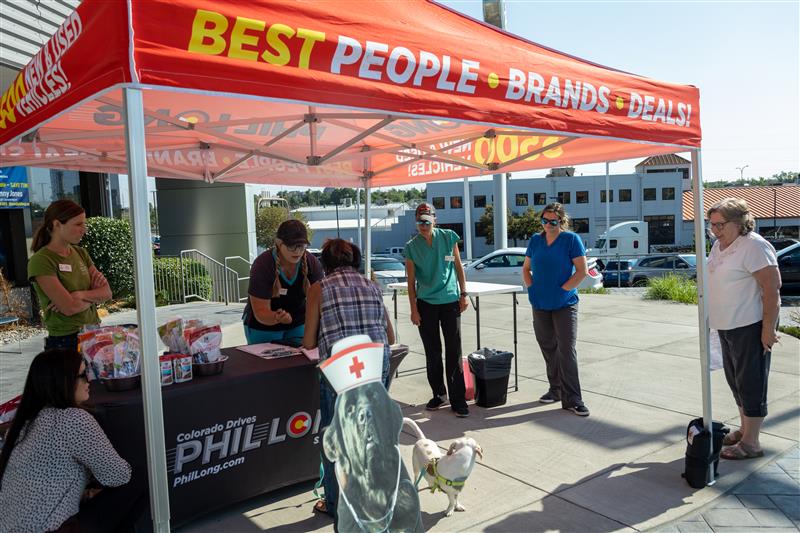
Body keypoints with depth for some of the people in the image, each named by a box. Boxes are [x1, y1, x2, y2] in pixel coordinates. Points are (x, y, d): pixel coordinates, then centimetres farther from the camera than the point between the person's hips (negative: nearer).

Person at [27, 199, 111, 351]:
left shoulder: (80, 253, 8)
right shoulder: (40, 261, -13)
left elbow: (106, 292, 2)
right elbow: (69, 307, -19)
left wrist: (81, 295, -15)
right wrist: (93, 295, -2)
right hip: (65, 341, -6)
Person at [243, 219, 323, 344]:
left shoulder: (312, 263, -15)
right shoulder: (262, 265, -23)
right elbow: (260, 311, -23)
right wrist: (277, 317, -44)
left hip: (299, 324, 3)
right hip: (264, 326, -3)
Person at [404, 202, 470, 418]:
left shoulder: (448, 237, 1)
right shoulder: (412, 247, -1)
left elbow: (458, 266, 8)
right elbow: (411, 281, 2)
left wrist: (463, 294, 3)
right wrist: (414, 309, -2)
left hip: (450, 301, 0)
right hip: (426, 303, 1)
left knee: (454, 352, -1)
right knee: (432, 353, 9)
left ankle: (458, 400, 5)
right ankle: (439, 394, 24)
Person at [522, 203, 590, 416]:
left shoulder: (571, 239, -6)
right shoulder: (535, 240, 8)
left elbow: (582, 270, -10)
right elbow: (526, 268, 16)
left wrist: (562, 290, -13)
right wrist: (531, 289, 2)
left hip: (565, 304, -5)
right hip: (540, 305, 5)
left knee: (567, 350, -8)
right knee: (548, 348, 13)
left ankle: (572, 399, -2)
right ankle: (556, 389, 28)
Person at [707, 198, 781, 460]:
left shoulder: (753, 246, -18)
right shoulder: (719, 246, 10)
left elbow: (772, 288, -21)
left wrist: (769, 329, -22)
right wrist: (713, 319, 19)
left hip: (750, 326, -9)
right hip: (726, 325, 9)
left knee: (751, 383, 0)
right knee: (736, 380, 19)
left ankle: (751, 443, 9)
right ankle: (744, 429, 34)